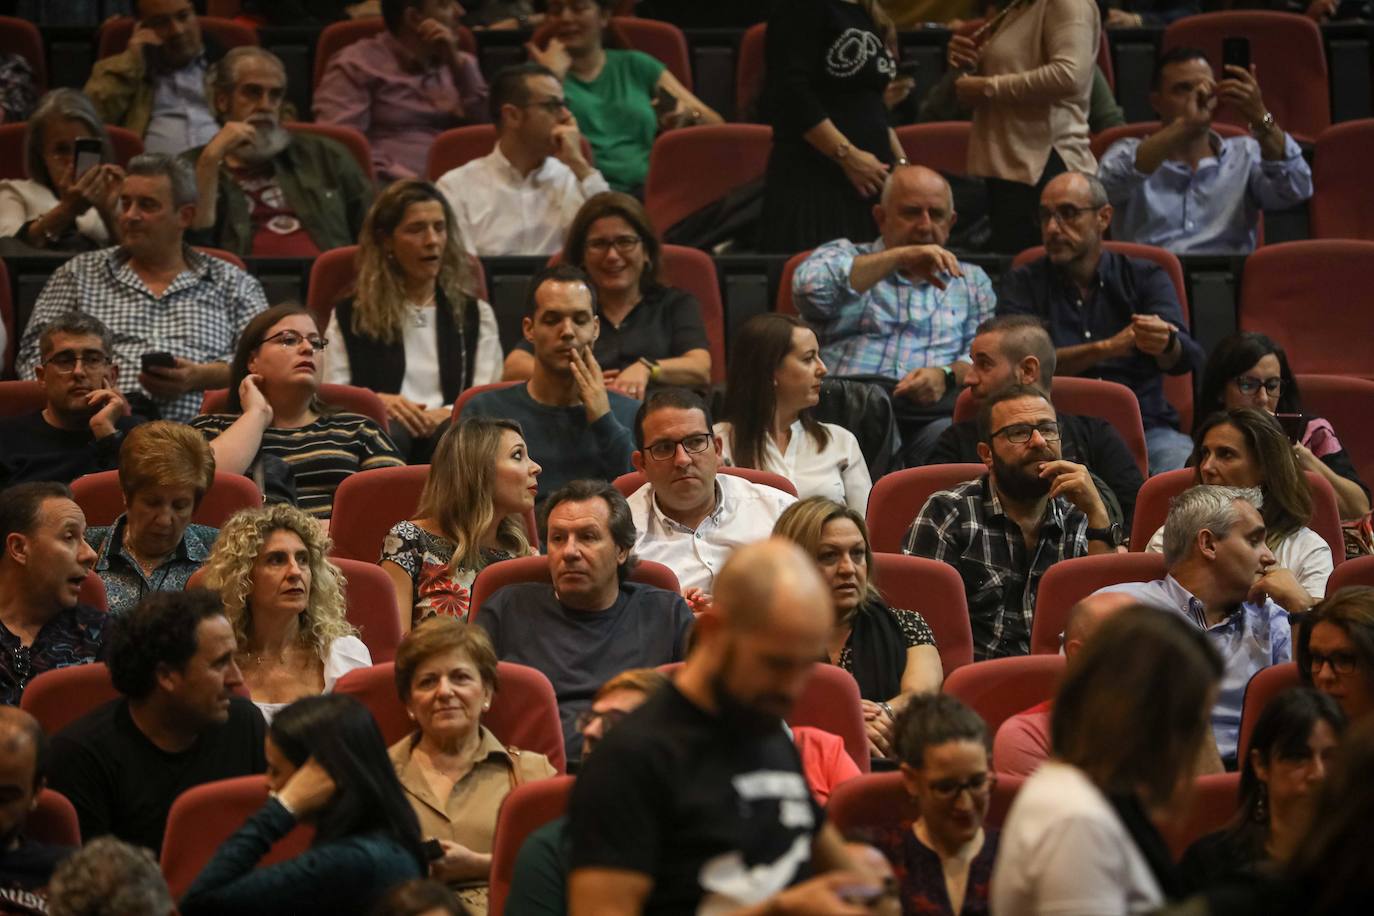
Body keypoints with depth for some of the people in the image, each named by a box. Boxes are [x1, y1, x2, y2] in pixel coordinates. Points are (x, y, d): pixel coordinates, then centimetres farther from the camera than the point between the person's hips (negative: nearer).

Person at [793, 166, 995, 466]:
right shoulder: (844, 257, 23)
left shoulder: (971, 281, 31)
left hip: (935, 411, 2)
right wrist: (900, 256, -1)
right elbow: (810, 288, -3)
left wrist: (947, 375, -9)